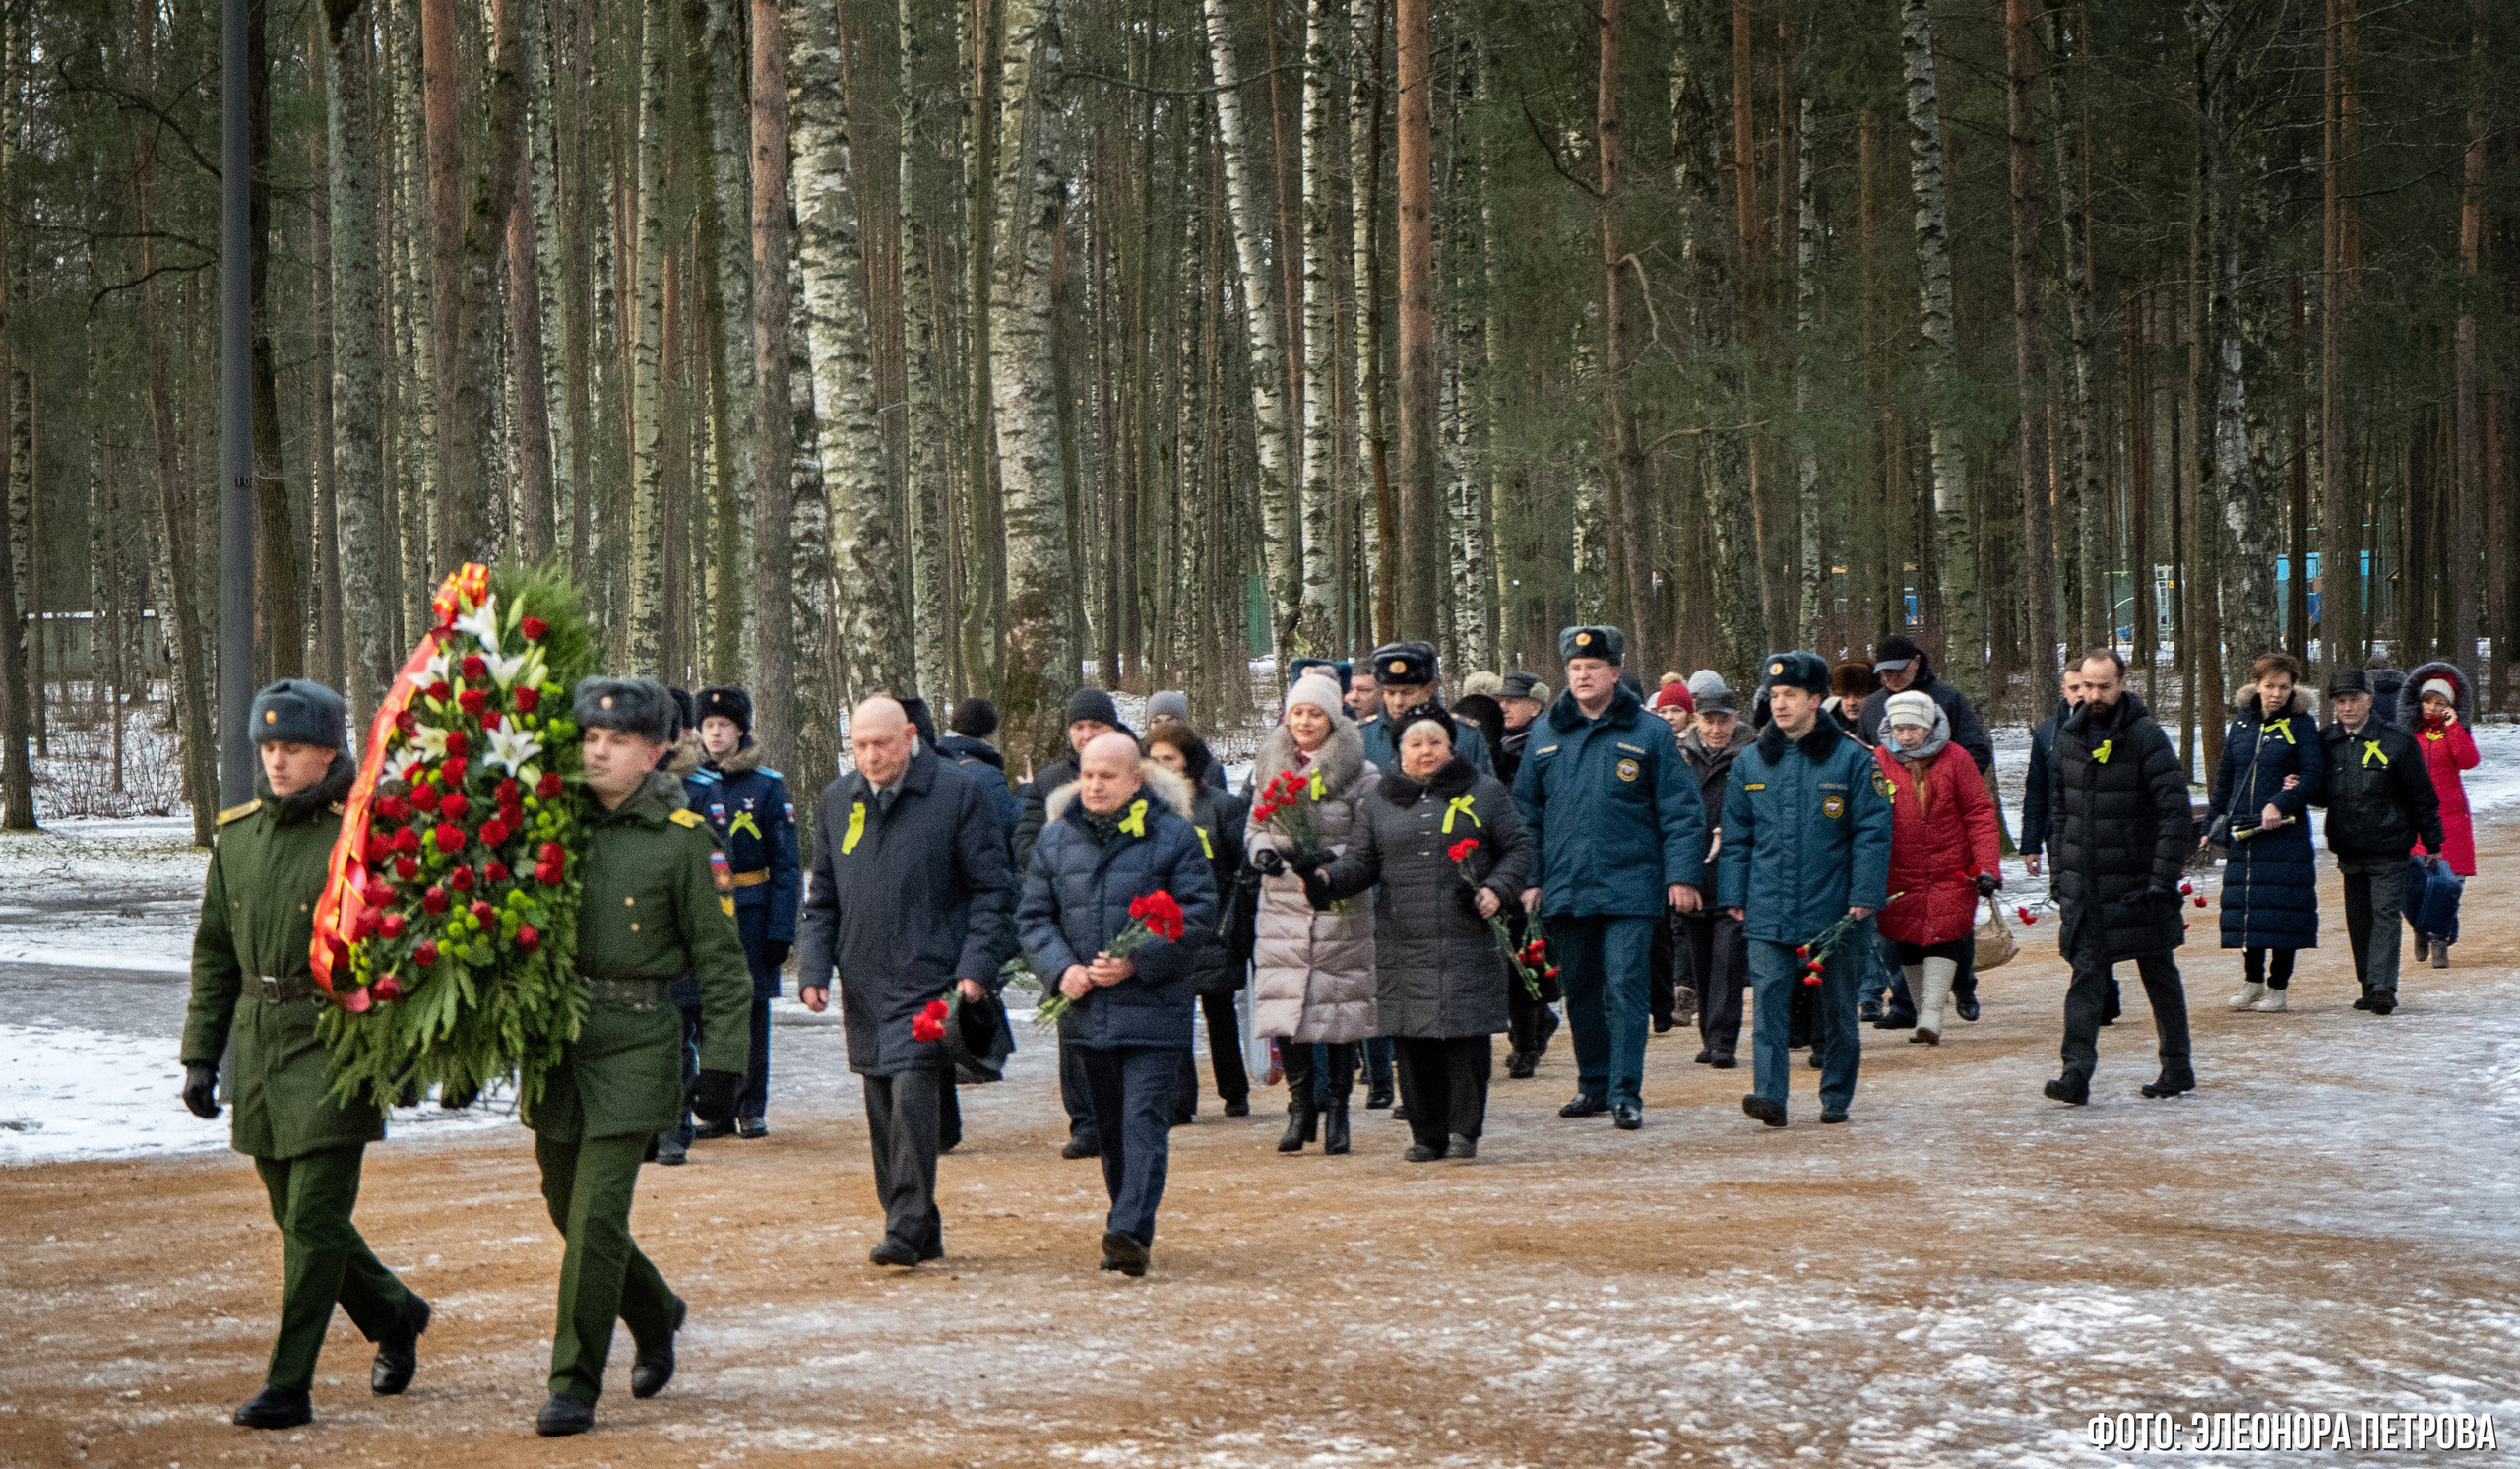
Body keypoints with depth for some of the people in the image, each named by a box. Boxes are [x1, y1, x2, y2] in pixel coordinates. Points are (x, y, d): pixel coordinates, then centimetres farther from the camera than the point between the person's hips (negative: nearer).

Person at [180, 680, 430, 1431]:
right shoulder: (238, 834, 9)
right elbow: (215, 951, 14)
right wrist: (201, 1054, 9)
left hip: (336, 1042, -6)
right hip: (260, 1042, 7)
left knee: (313, 1219, -7)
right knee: (295, 1214, 14)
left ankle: (288, 1387, -2)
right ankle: (393, 1314, 36)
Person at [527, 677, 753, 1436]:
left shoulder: (681, 838, -5)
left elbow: (722, 960, -3)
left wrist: (723, 1062, -8)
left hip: (635, 1039, -5)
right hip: (554, 1034, 5)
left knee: (596, 1213, -10)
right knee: (566, 1207, 14)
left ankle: (575, 1385, 0)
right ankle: (655, 1316, 39)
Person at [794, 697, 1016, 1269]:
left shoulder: (959, 793, -3)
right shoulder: (835, 802, 12)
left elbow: (991, 890, -1)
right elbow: (822, 899, 18)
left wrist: (977, 967, -10)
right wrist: (812, 969, 6)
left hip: (930, 979, -5)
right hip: (864, 984, 6)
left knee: (913, 1095, -17)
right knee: (882, 1113, 7)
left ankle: (907, 1229, -15)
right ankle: (921, 1229, 17)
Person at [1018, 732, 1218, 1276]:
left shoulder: (1173, 836, -2)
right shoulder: (1056, 839, 9)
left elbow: (1199, 915, -5)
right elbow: (1033, 916, 10)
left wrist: (1137, 961, -15)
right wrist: (1061, 967, -8)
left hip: (1155, 1004, -4)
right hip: (1086, 1007, 4)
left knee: (1144, 1118, -12)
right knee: (1109, 1125, 12)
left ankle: (1131, 1232, -20)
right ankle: (1129, 1230, 23)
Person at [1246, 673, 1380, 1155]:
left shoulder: (1360, 773, -2)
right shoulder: (1270, 766, 11)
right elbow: (1253, 826, 17)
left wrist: (1328, 858, -19)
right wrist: (1263, 852, -5)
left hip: (1340, 907, -3)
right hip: (1282, 905, 3)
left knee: (1340, 1007, -1)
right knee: (1283, 1005, -3)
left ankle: (1336, 1110, 10)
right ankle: (1300, 1109, 9)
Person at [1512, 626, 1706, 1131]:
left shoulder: (1650, 734, 0)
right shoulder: (1546, 736, 10)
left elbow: (1680, 811, -1)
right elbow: (1526, 811, 14)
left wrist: (1681, 875, -9)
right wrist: (1529, 878, 7)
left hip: (1629, 887, -4)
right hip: (1565, 889, 4)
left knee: (1625, 988, -9)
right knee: (1580, 990, 12)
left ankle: (1626, 1094, -7)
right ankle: (1593, 1085, 24)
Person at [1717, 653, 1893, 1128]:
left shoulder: (1852, 758, -1)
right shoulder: (1750, 762, 9)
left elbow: (1872, 833, -2)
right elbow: (1736, 836, 13)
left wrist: (1864, 897, -9)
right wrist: (1734, 896, 7)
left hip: (1834, 910, -2)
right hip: (1769, 912, 2)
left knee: (1837, 1007, 7)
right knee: (1768, 1002, -10)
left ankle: (1836, 1097, 18)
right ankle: (1769, 1095, -14)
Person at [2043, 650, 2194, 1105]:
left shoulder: (2146, 737, -10)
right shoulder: (2069, 736, 7)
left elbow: (2177, 813, -13)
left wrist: (2163, 880, -18)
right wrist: (2058, 872, 10)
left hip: (2137, 881, -4)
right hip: (2085, 885, 4)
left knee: (2159, 974, 9)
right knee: (2086, 973, -6)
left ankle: (2177, 1068, 20)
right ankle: (2077, 1072, -12)